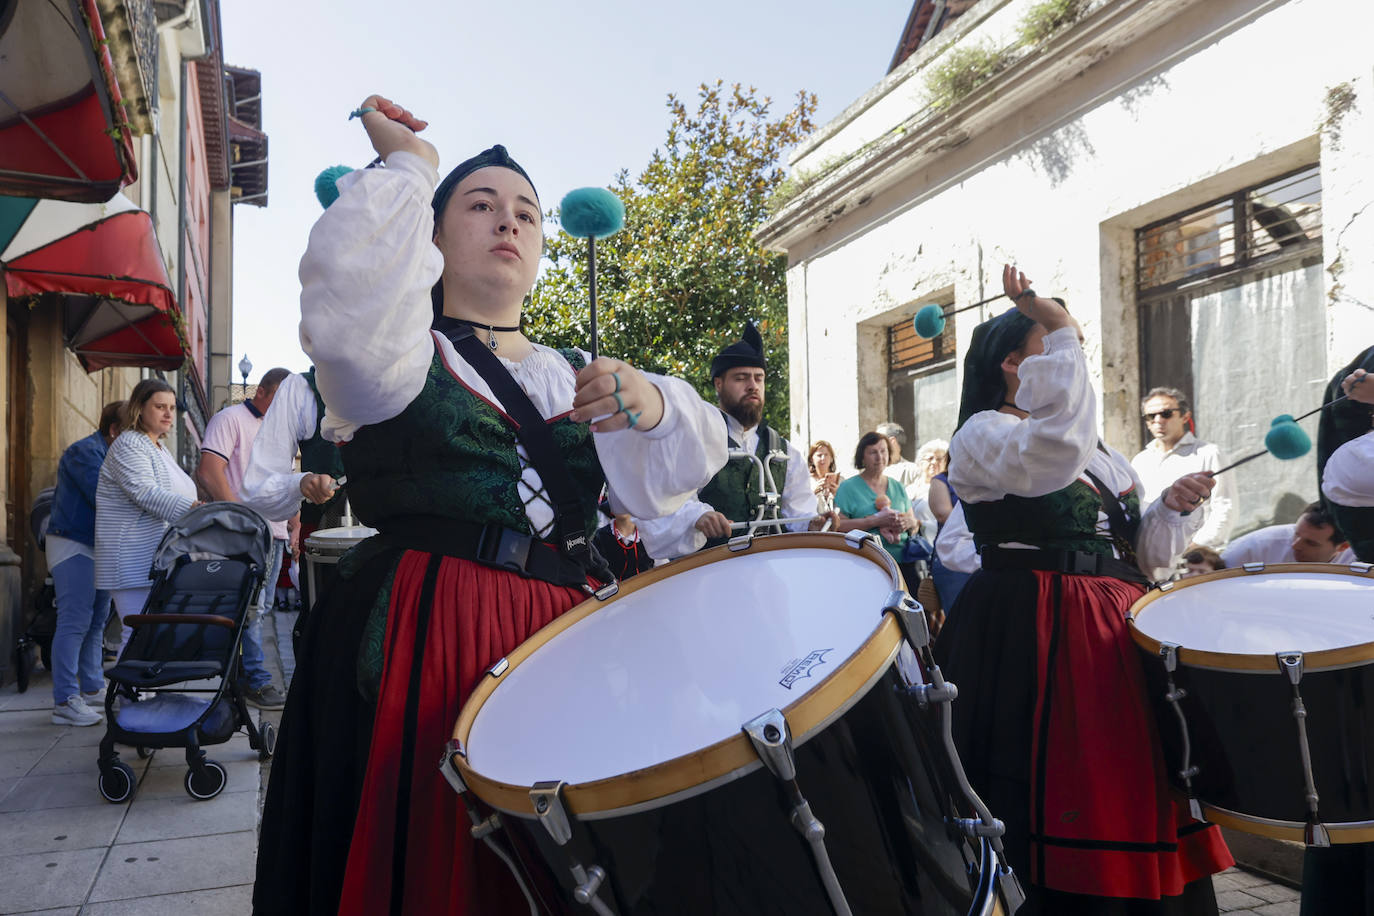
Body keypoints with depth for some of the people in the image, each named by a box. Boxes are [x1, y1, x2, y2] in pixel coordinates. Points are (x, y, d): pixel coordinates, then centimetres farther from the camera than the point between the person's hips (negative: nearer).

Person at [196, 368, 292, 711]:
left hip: (275, 532, 8)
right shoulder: (230, 419, -5)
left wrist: (294, 526, 17)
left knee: (261, 607, 9)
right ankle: (256, 681, -3)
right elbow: (210, 472, -15)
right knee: (251, 607, -8)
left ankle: (241, 673, 17)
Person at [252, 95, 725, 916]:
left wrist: (650, 405, -17)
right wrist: (408, 167, -8)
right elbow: (351, 303, -21)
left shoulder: (579, 378, 16)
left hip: (566, 644, 4)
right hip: (418, 650, -4)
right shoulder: (405, 354, 4)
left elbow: (664, 484, 4)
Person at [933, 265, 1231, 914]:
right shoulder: (983, 433, -5)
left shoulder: (1100, 452, 20)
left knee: (1131, 802, 10)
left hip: (1115, 634, 8)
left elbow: (1142, 551, 20)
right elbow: (1051, 455, -28)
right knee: (1050, 820, -3)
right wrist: (1062, 332, -21)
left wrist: (1174, 507, 0)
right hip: (1031, 639, -7)